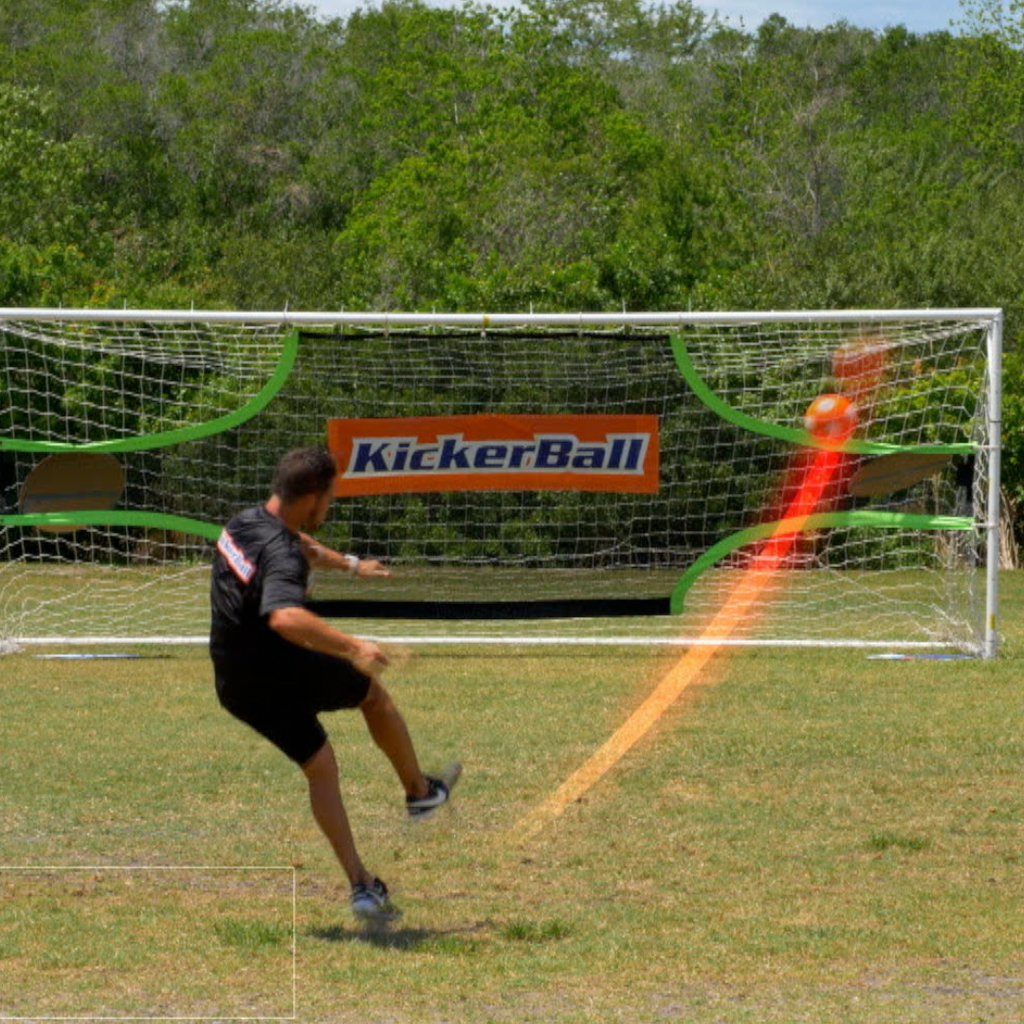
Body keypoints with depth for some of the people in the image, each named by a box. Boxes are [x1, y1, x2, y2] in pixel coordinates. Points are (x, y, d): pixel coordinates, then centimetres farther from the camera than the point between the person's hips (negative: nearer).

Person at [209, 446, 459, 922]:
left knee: (320, 768, 18)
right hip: (285, 679, -8)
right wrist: (351, 646, -57)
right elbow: (285, 618, -51)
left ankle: (360, 884, 14)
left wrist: (349, 564, 37)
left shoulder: (244, 523, 1)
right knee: (374, 694, 21)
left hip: (238, 691, 8)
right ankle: (419, 790, 39)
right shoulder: (281, 556, -30)